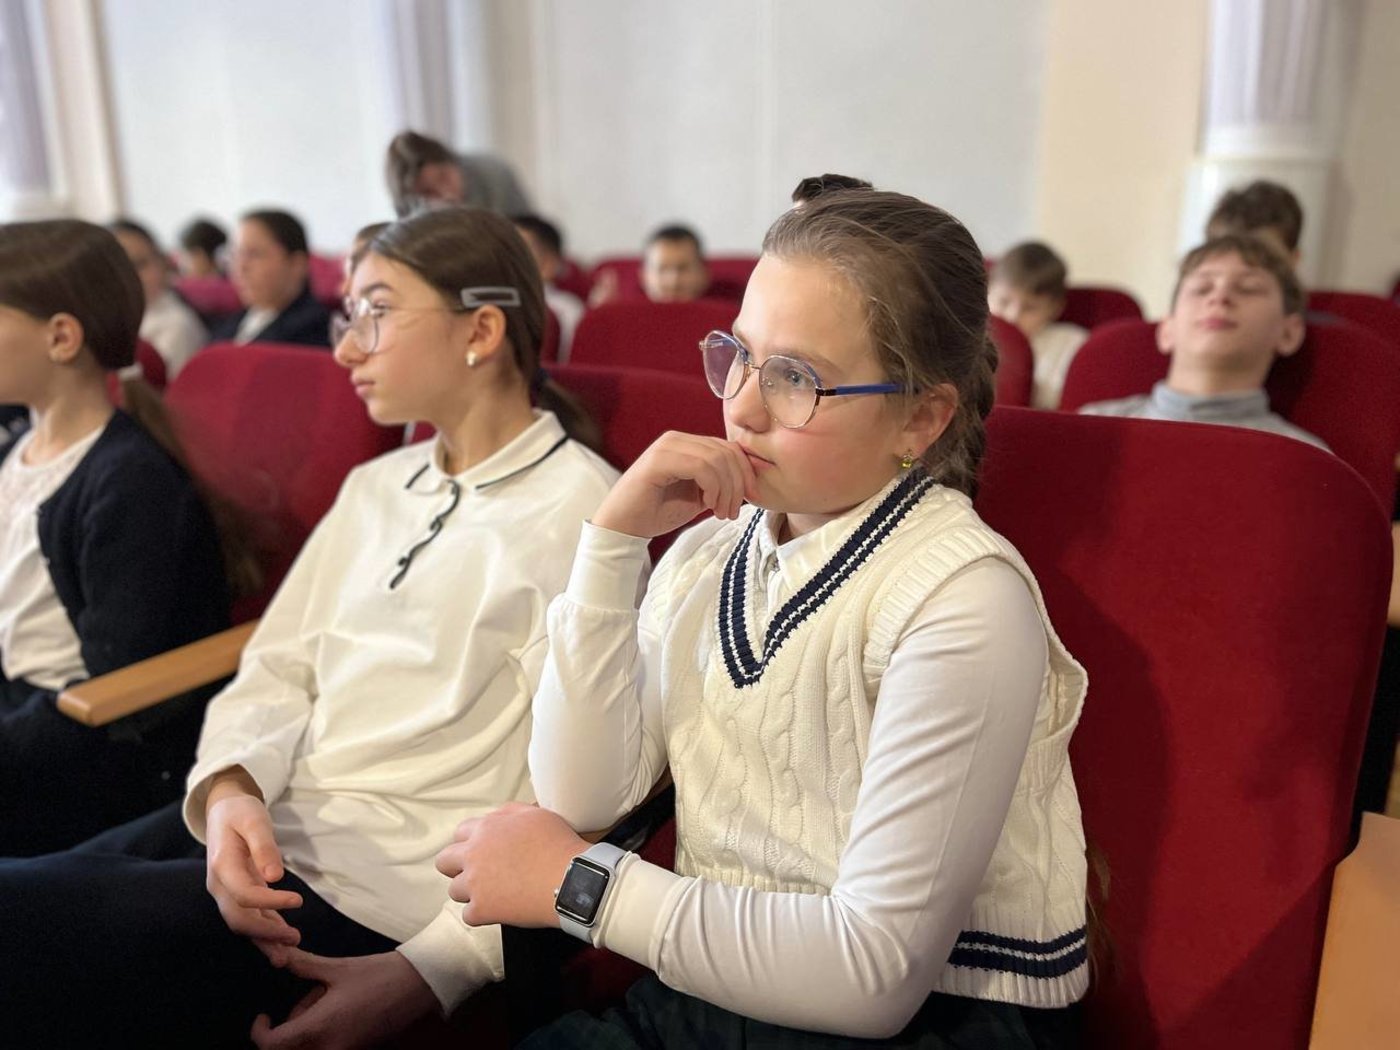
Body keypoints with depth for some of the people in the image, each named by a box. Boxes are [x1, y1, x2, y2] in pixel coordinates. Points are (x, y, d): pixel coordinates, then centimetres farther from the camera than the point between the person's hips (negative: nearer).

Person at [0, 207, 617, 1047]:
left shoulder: (572, 507, -10)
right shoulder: (375, 487, 15)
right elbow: (275, 671, 10)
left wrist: (428, 972, -20)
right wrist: (232, 793, -10)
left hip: (387, 895, -7)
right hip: (267, 828, 7)